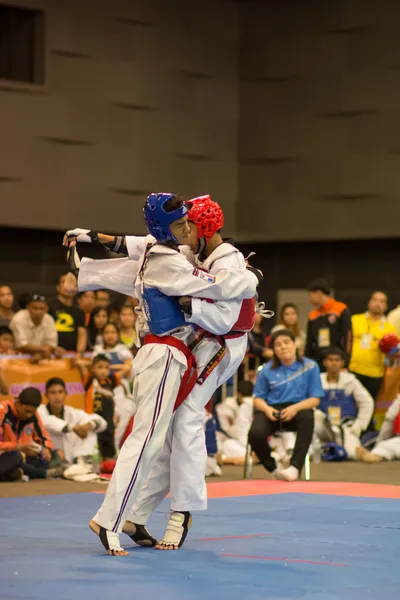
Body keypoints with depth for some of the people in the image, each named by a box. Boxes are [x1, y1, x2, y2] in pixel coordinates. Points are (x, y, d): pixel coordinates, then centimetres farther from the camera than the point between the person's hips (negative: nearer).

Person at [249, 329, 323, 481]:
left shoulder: (310, 366, 0)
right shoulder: (267, 370, 4)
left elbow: (315, 399, -1)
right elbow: (258, 398, 9)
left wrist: (295, 407, -20)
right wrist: (267, 409, -15)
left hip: (298, 408, -1)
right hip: (272, 410, 1)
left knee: (307, 416, -40)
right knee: (255, 434, -31)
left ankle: (295, 466, -34)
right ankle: (274, 469, -3)